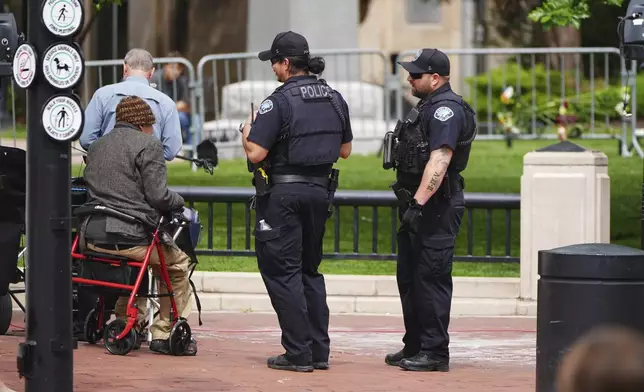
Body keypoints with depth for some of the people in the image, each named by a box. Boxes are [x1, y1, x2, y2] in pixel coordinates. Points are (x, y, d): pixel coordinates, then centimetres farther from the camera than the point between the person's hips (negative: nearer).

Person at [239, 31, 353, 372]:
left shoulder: (279, 102, -15)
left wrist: (247, 130, 1)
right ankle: (320, 350, 15)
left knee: (282, 271, 0)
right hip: (320, 190, 7)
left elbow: (255, 153, -18)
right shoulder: (335, 99, 6)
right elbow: (345, 150, 15)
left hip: (282, 193, -7)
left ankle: (298, 353, -3)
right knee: (310, 269, 17)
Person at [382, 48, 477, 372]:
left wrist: (418, 202, -30)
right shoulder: (428, 107, 19)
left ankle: (434, 353, -7)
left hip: (436, 208, -11)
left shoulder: (446, 110, -16)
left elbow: (438, 161, -26)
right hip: (418, 204, 11)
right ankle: (414, 347, 23)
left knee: (430, 278, -9)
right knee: (409, 277, 15)